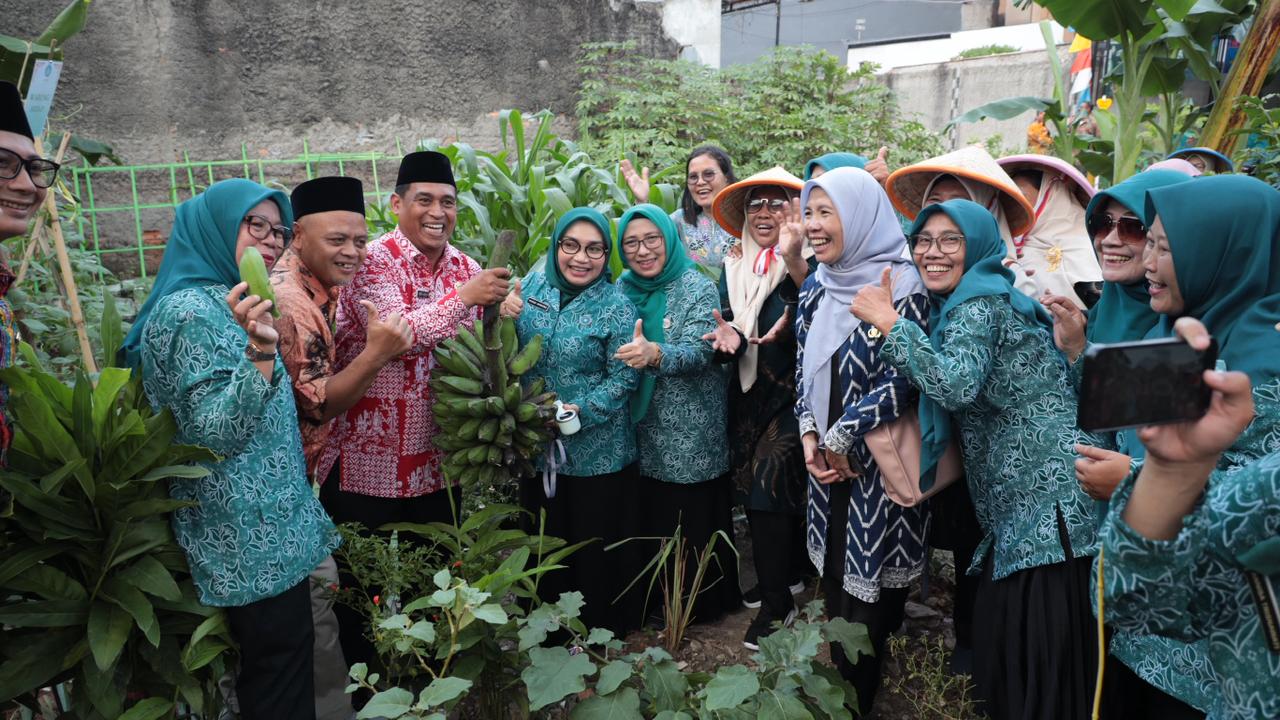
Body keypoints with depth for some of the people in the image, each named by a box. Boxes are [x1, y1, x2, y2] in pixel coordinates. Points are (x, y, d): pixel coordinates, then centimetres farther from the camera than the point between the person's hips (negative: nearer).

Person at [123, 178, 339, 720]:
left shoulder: (228, 303, 13)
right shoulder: (191, 311, -18)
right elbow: (217, 434, -26)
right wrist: (260, 353, -37)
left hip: (268, 532, 10)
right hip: (254, 544, -10)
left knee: (274, 673, 20)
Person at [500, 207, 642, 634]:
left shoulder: (616, 306, -13)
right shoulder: (535, 285, 1)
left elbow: (622, 378, -15)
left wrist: (578, 411, -27)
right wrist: (504, 316, -10)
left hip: (597, 454, -5)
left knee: (597, 551, 10)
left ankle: (600, 631, 32)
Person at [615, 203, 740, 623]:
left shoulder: (697, 288, -9)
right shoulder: (623, 288, 7)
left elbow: (698, 353, -22)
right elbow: (612, 352, 14)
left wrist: (654, 353, -40)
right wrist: (637, 354, -8)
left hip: (690, 432, -4)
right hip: (641, 430, 5)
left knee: (693, 523, 5)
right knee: (650, 520, 13)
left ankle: (701, 604, 25)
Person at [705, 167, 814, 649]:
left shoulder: (806, 264, -10)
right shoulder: (734, 270, 8)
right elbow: (729, 328, 5)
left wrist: (793, 261, -47)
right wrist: (726, 337, -20)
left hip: (790, 395, -6)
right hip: (747, 394, 6)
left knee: (769, 486, -10)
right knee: (754, 487, 12)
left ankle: (776, 601, 5)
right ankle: (787, 575, 33)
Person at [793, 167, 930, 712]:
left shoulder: (902, 287, -14)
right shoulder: (816, 288, 7)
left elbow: (902, 380, -18)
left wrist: (841, 437, -13)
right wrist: (810, 433, -4)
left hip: (880, 464, -6)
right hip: (828, 462, 6)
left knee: (869, 589, 4)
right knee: (835, 582, 16)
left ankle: (861, 698, 25)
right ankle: (842, 690, 35)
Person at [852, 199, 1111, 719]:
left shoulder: (977, 302, -10)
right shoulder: (961, 305, 19)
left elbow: (956, 384, -28)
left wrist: (888, 321, -20)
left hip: (1049, 499, -10)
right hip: (1020, 504, 10)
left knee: (1041, 664, -2)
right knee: (1001, 648, 15)